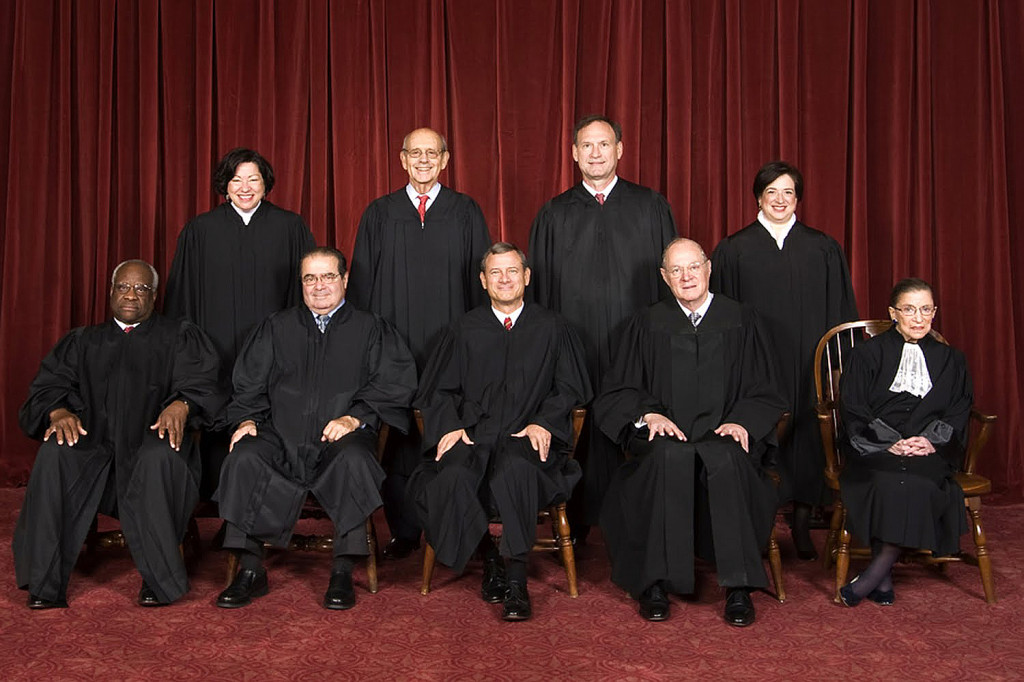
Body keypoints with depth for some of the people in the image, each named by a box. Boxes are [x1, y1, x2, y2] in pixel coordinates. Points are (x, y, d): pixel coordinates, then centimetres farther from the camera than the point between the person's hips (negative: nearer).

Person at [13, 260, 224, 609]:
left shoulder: (179, 337, 18)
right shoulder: (82, 341, 25)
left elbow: (200, 383, 2)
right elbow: (48, 386, 11)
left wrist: (180, 404, -22)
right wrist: (58, 412, -13)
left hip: (152, 443, -2)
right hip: (94, 445, 2)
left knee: (159, 456, -37)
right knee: (54, 453, -30)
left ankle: (161, 580, -27)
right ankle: (45, 585, -25)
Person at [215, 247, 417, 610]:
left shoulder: (370, 329, 15)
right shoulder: (277, 328, 23)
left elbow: (395, 382, 1)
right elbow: (249, 381, 17)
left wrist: (355, 417, -13)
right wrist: (247, 418, -3)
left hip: (341, 437, -2)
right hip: (280, 437, 3)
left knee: (354, 459, -36)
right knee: (243, 457, -28)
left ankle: (342, 572, -26)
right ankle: (250, 568, -18)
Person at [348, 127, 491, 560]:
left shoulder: (466, 213, 8)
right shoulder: (379, 214, 10)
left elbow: (480, 279, 7)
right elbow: (361, 281, 10)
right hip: (393, 345, 1)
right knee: (398, 439, 3)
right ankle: (403, 531, 15)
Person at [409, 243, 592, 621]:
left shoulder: (552, 328, 17)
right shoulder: (464, 330, 19)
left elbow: (569, 388, 11)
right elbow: (437, 389, 16)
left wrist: (544, 423, -8)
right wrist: (450, 425, -5)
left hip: (527, 437, -1)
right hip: (473, 434, 2)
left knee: (517, 469, -38)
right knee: (452, 476, -33)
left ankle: (516, 578, -26)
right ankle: (489, 559, -9)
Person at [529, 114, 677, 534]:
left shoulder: (652, 208, 8)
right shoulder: (554, 215, 9)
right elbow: (540, 289, 9)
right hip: (575, 347, 0)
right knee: (580, 435, 2)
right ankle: (577, 524, 14)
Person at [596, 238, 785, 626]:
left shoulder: (740, 321, 14)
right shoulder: (648, 324, 15)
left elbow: (763, 393, 11)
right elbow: (619, 391, 12)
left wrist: (742, 421, -9)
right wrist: (649, 414, -8)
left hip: (722, 437, 0)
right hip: (665, 436, 0)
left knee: (726, 461, -35)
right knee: (670, 457, -35)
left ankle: (738, 587, -26)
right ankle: (656, 582, -27)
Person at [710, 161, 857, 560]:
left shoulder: (823, 250, 8)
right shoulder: (733, 251, 4)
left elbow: (839, 312, 8)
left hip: (808, 364, 1)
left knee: (807, 438, 3)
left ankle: (802, 526, 16)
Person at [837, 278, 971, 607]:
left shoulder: (950, 360, 21)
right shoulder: (867, 354, 11)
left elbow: (958, 411, 11)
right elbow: (853, 411, 1)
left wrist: (931, 440, -10)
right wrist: (890, 443, -14)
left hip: (929, 452, 1)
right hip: (874, 450, -1)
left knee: (917, 481, -33)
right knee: (889, 482, -34)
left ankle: (872, 575, -26)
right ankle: (884, 579, -28)